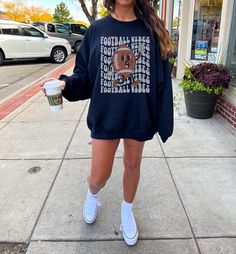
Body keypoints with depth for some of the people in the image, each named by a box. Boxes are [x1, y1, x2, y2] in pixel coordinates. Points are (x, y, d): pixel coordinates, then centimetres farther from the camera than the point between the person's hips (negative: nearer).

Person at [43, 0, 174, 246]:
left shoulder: (151, 29, 0)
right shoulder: (96, 30, 1)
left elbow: (162, 80, -1)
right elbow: (84, 74, 3)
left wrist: (164, 120, -4)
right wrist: (66, 83, -18)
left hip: (139, 116, 1)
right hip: (105, 115, 0)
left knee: (132, 165, 17)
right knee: (99, 175, 5)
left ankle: (127, 210, 44)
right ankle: (92, 195, 44)